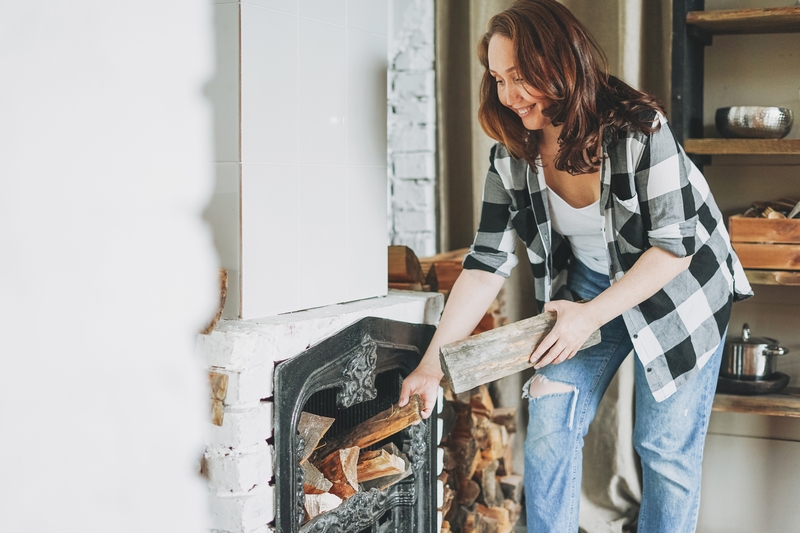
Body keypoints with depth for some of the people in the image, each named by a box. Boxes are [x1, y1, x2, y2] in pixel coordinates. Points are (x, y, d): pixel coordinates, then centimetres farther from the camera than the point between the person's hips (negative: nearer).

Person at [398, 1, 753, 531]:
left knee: (667, 447, 0)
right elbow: (488, 262, -12)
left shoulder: (638, 130, -27)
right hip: (586, 287, 5)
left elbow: (676, 245, -23)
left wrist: (592, 315, -28)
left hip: (679, 289, -4)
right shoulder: (513, 157, -12)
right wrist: (433, 364, -17)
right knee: (549, 429, 1)